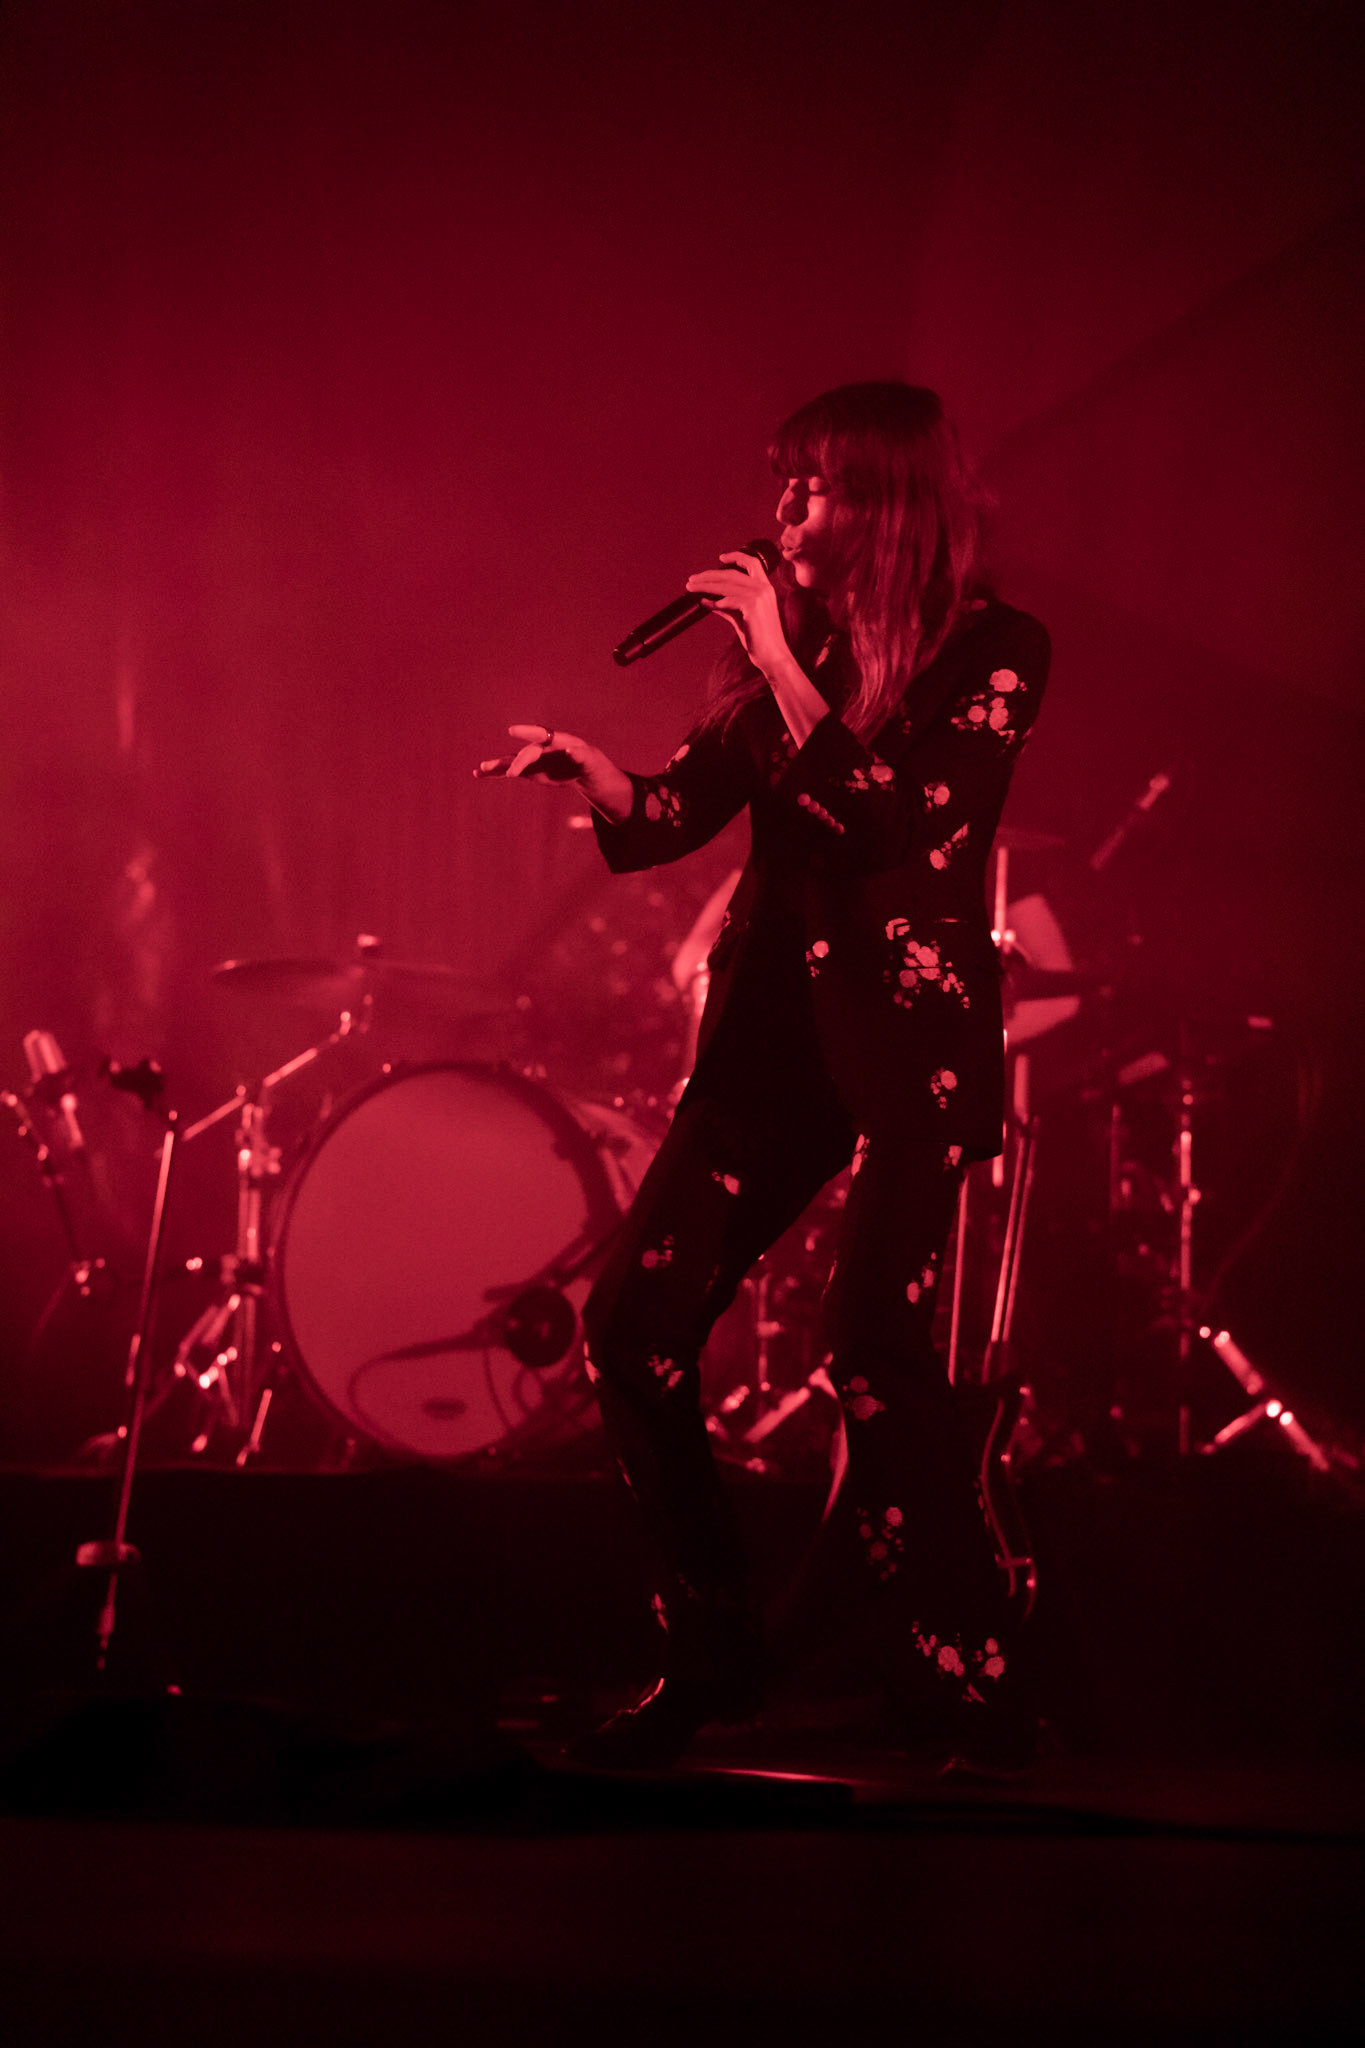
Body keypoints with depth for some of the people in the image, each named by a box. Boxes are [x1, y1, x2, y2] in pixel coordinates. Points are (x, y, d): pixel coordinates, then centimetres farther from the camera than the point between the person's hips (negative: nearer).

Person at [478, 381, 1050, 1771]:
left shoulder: (995, 648, -5)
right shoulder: (792, 631, 11)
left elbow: (902, 824, -18)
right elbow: (675, 815, 8)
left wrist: (783, 667, -17)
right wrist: (586, 766, -12)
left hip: (911, 1043, -6)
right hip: (769, 1030, 6)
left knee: (870, 1350, -19)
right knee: (631, 1327, -2)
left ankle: (975, 1682, -5)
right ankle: (709, 1654, 13)